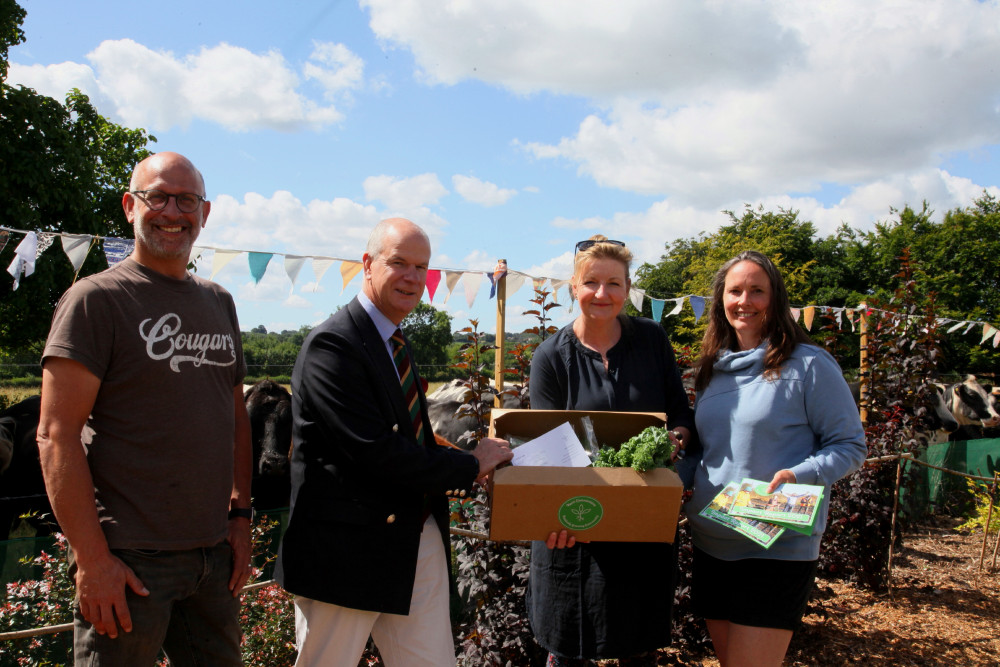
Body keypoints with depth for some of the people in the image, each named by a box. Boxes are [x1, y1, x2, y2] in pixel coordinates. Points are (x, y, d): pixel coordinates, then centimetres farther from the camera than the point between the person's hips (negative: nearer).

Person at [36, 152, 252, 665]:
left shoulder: (219, 303, 12)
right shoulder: (95, 299, -7)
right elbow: (56, 435, -12)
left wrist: (240, 515, 10)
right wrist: (92, 560, -16)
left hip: (214, 552, 6)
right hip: (130, 557, -6)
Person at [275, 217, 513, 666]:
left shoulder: (396, 343, 13)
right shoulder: (331, 345, -17)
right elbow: (377, 452, -24)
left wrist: (445, 473, 2)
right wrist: (469, 465, -14)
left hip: (420, 545, 8)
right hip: (347, 551, -8)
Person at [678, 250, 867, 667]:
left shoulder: (808, 365, -9)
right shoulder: (713, 369, 10)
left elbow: (850, 446, -6)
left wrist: (798, 475, -23)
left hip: (778, 550, -6)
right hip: (710, 544, 6)